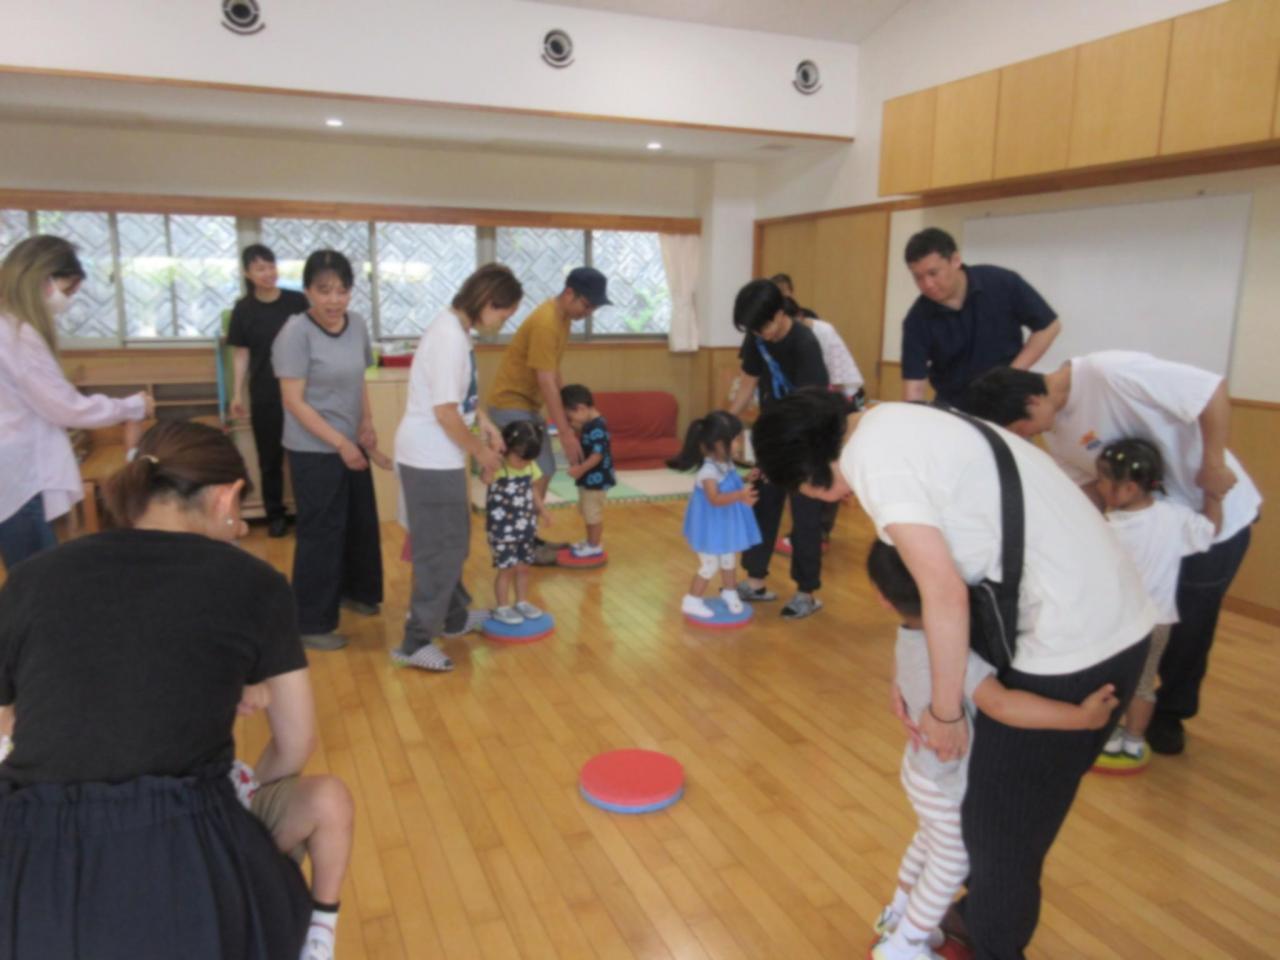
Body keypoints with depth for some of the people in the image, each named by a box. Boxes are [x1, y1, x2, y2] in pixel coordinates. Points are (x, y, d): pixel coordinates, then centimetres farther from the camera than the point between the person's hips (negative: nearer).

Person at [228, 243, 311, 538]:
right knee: (270, 457, 10)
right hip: (264, 394, 1)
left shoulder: (297, 302, -3)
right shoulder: (244, 308, 0)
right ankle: (275, 514, 22)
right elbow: (241, 353, 4)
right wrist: (237, 393, 0)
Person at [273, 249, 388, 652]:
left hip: (352, 445, 7)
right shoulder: (296, 332, -17)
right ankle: (311, 623, 15)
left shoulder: (356, 326, 2)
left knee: (361, 521, 18)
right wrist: (339, 443, -22)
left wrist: (366, 423, -3)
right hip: (313, 451, -7)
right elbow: (294, 401, -19)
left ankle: (353, 590, 42)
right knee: (321, 532, 0)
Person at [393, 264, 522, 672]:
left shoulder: (456, 330, 9)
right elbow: (445, 412, -24)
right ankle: (416, 643, 7)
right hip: (430, 459, -10)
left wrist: (483, 422, 8)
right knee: (440, 550, -2)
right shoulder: (449, 337, -22)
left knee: (452, 542, 21)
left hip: (439, 456, 10)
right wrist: (481, 452, -12)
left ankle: (454, 617, 37)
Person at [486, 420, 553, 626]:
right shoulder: (499, 468, -20)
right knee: (507, 568, 1)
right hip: (502, 529, -6)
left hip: (525, 528, 6)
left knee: (524, 567, 15)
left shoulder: (531, 467, 1)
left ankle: (522, 602, 32)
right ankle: (502, 608, 16)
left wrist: (542, 509, 9)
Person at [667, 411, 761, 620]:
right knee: (710, 565, 2)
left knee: (729, 559, 23)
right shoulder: (709, 471, -30)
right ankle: (691, 602, 17)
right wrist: (739, 496, -50)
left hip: (726, 523, 9)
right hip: (711, 526, -9)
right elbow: (715, 499, -39)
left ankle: (729, 592, 44)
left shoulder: (727, 464, -1)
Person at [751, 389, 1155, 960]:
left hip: (1071, 644, -10)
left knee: (998, 826, 10)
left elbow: (945, 593, -21)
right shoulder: (894, 426, 12)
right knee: (1021, 811, 27)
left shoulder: (871, 458, -17)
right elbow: (934, 572, 16)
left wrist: (944, 711, -8)